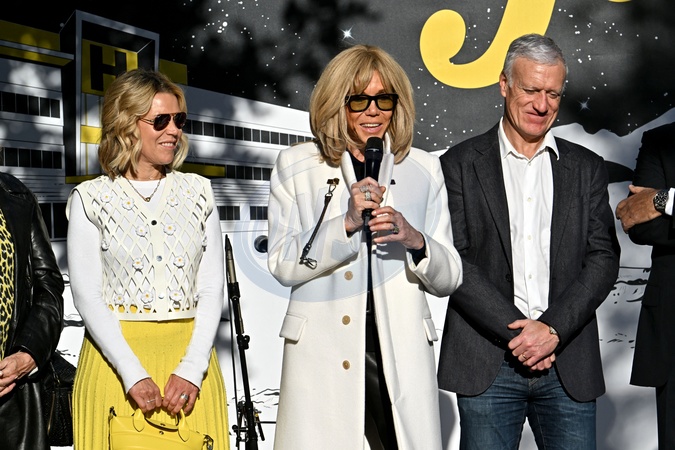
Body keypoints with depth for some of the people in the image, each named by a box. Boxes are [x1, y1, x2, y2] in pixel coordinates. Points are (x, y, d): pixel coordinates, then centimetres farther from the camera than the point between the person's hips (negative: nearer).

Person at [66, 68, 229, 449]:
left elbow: (213, 288, 2)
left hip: (190, 355, 2)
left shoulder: (199, 192, 7)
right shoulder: (90, 199, 0)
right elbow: (87, 296, -5)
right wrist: (133, 374, -15)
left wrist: (192, 369, -9)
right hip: (115, 354, -2)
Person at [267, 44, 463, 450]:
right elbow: (282, 266, -4)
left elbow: (449, 279, 8)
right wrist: (347, 223, -16)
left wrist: (414, 240, -12)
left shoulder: (424, 169, 8)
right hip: (321, 352, -1)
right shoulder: (295, 166, 4)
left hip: (402, 353, 2)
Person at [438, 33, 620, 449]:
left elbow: (604, 258, 3)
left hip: (570, 367, 2)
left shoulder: (587, 168, 10)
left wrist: (554, 329, -10)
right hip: (488, 366, -2)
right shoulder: (461, 165, 2)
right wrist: (517, 330, -11)